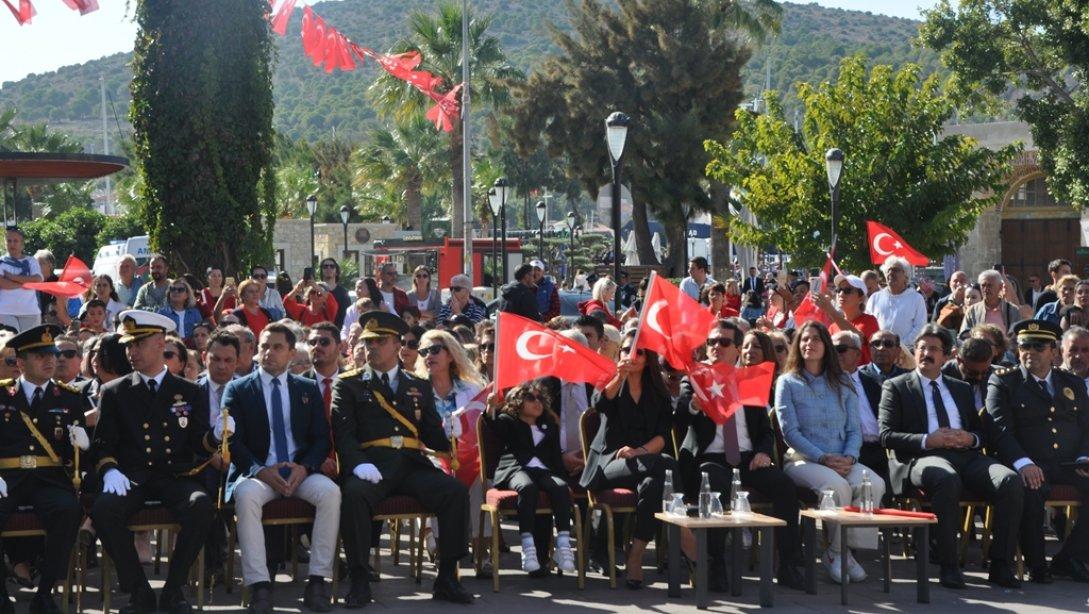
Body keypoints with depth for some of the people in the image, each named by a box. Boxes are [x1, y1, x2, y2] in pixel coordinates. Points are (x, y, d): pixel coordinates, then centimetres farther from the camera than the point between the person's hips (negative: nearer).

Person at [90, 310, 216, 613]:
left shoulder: (191, 393, 16)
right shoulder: (114, 392, 16)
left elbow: (199, 446, 9)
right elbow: (102, 443, 8)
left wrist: (216, 436, -14)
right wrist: (109, 471, -12)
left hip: (175, 477, 0)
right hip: (131, 478, 0)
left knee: (202, 505, -33)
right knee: (103, 509, -33)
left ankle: (173, 589, -18)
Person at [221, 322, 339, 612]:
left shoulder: (309, 389, 16)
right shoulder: (237, 390, 10)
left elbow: (321, 438, 10)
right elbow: (233, 441, 0)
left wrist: (305, 467, -11)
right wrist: (260, 470, -17)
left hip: (301, 471, 2)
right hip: (257, 472, -2)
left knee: (330, 492, -30)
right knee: (246, 495, -36)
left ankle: (317, 580, -25)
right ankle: (259, 585, -35)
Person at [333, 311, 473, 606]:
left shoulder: (419, 387, 23)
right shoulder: (347, 384, 13)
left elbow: (432, 435, 18)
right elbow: (343, 431, -1)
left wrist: (449, 434, -7)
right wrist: (359, 463, -20)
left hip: (412, 464, 3)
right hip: (371, 465, -3)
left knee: (456, 492, -22)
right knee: (353, 494, -36)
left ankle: (447, 579, -14)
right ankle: (359, 582, -25)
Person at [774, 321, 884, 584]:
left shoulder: (842, 384, 18)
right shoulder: (787, 383, 6)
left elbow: (854, 429, 12)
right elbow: (790, 431, -5)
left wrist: (849, 457, -10)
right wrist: (823, 458, -17)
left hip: (843, 461, 4)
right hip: (803, 460, -3)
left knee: (874, 484, -28)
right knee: (836, 486, -35)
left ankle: (845, 549, -14)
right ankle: (836, 551, -14)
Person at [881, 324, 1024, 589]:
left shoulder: (962, 389, 28)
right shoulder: (896, 387, 14)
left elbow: (983, 433, 25)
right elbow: (887, 436, 2)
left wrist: (971, 438, 0)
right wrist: (928, 440, -11)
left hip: (966, 456, 4)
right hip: (923, 457, -4)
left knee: (1010, 481, -26)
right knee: (947, 480, -40)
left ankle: (1001, 565, -21)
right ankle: (948, 566, -33)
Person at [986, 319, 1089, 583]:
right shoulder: (1002, 381, 9)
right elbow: (1000, 430, -4)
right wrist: (1023, 463, -21)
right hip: (1029, 467, -4)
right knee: (1029, 490, -38)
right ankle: (1036, 564, -17)